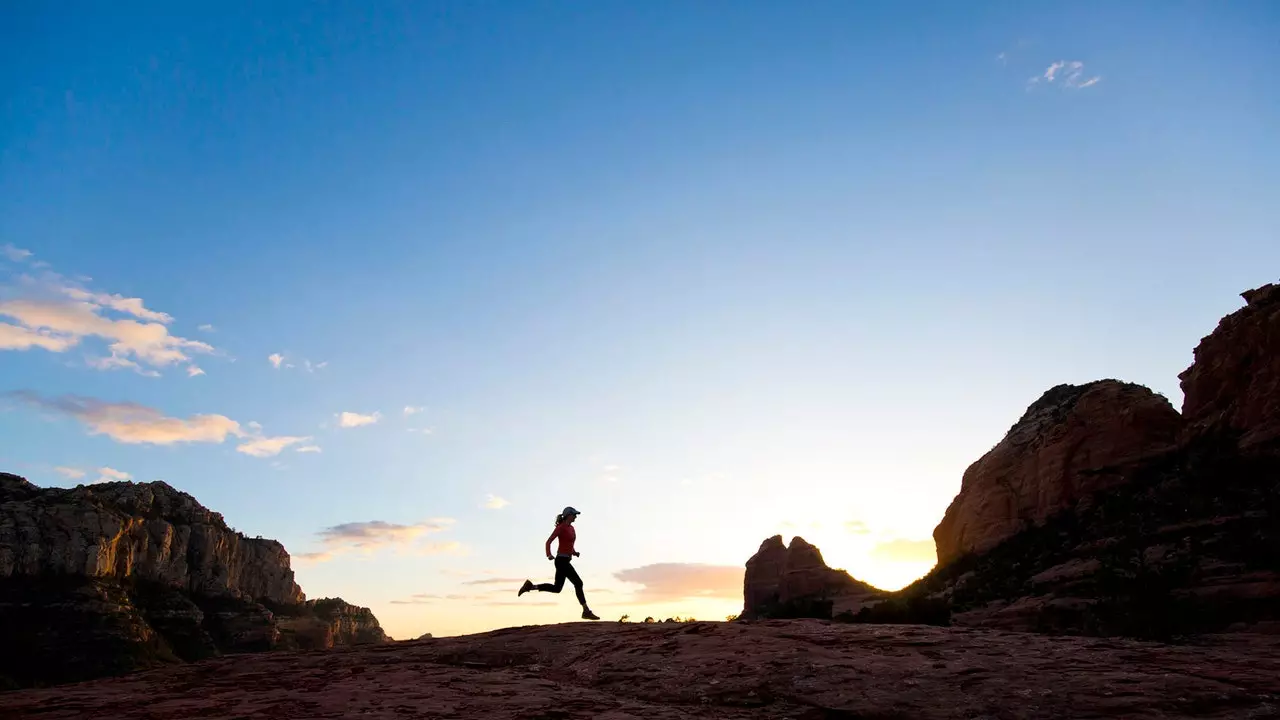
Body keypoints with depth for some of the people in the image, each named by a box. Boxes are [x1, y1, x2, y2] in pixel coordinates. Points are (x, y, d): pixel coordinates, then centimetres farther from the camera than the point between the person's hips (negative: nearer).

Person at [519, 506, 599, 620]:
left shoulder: (571, 528, 14)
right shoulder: (560, 527, -12)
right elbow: (548, 542, -14)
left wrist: (575, 553, 7)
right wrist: (549, 555, -30)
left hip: (565, 560, 10)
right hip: (562, 561, -10)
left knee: (556, 588, 14)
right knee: (578, 583, -9)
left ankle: (530, 586, 16)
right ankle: (586, 611, -3)